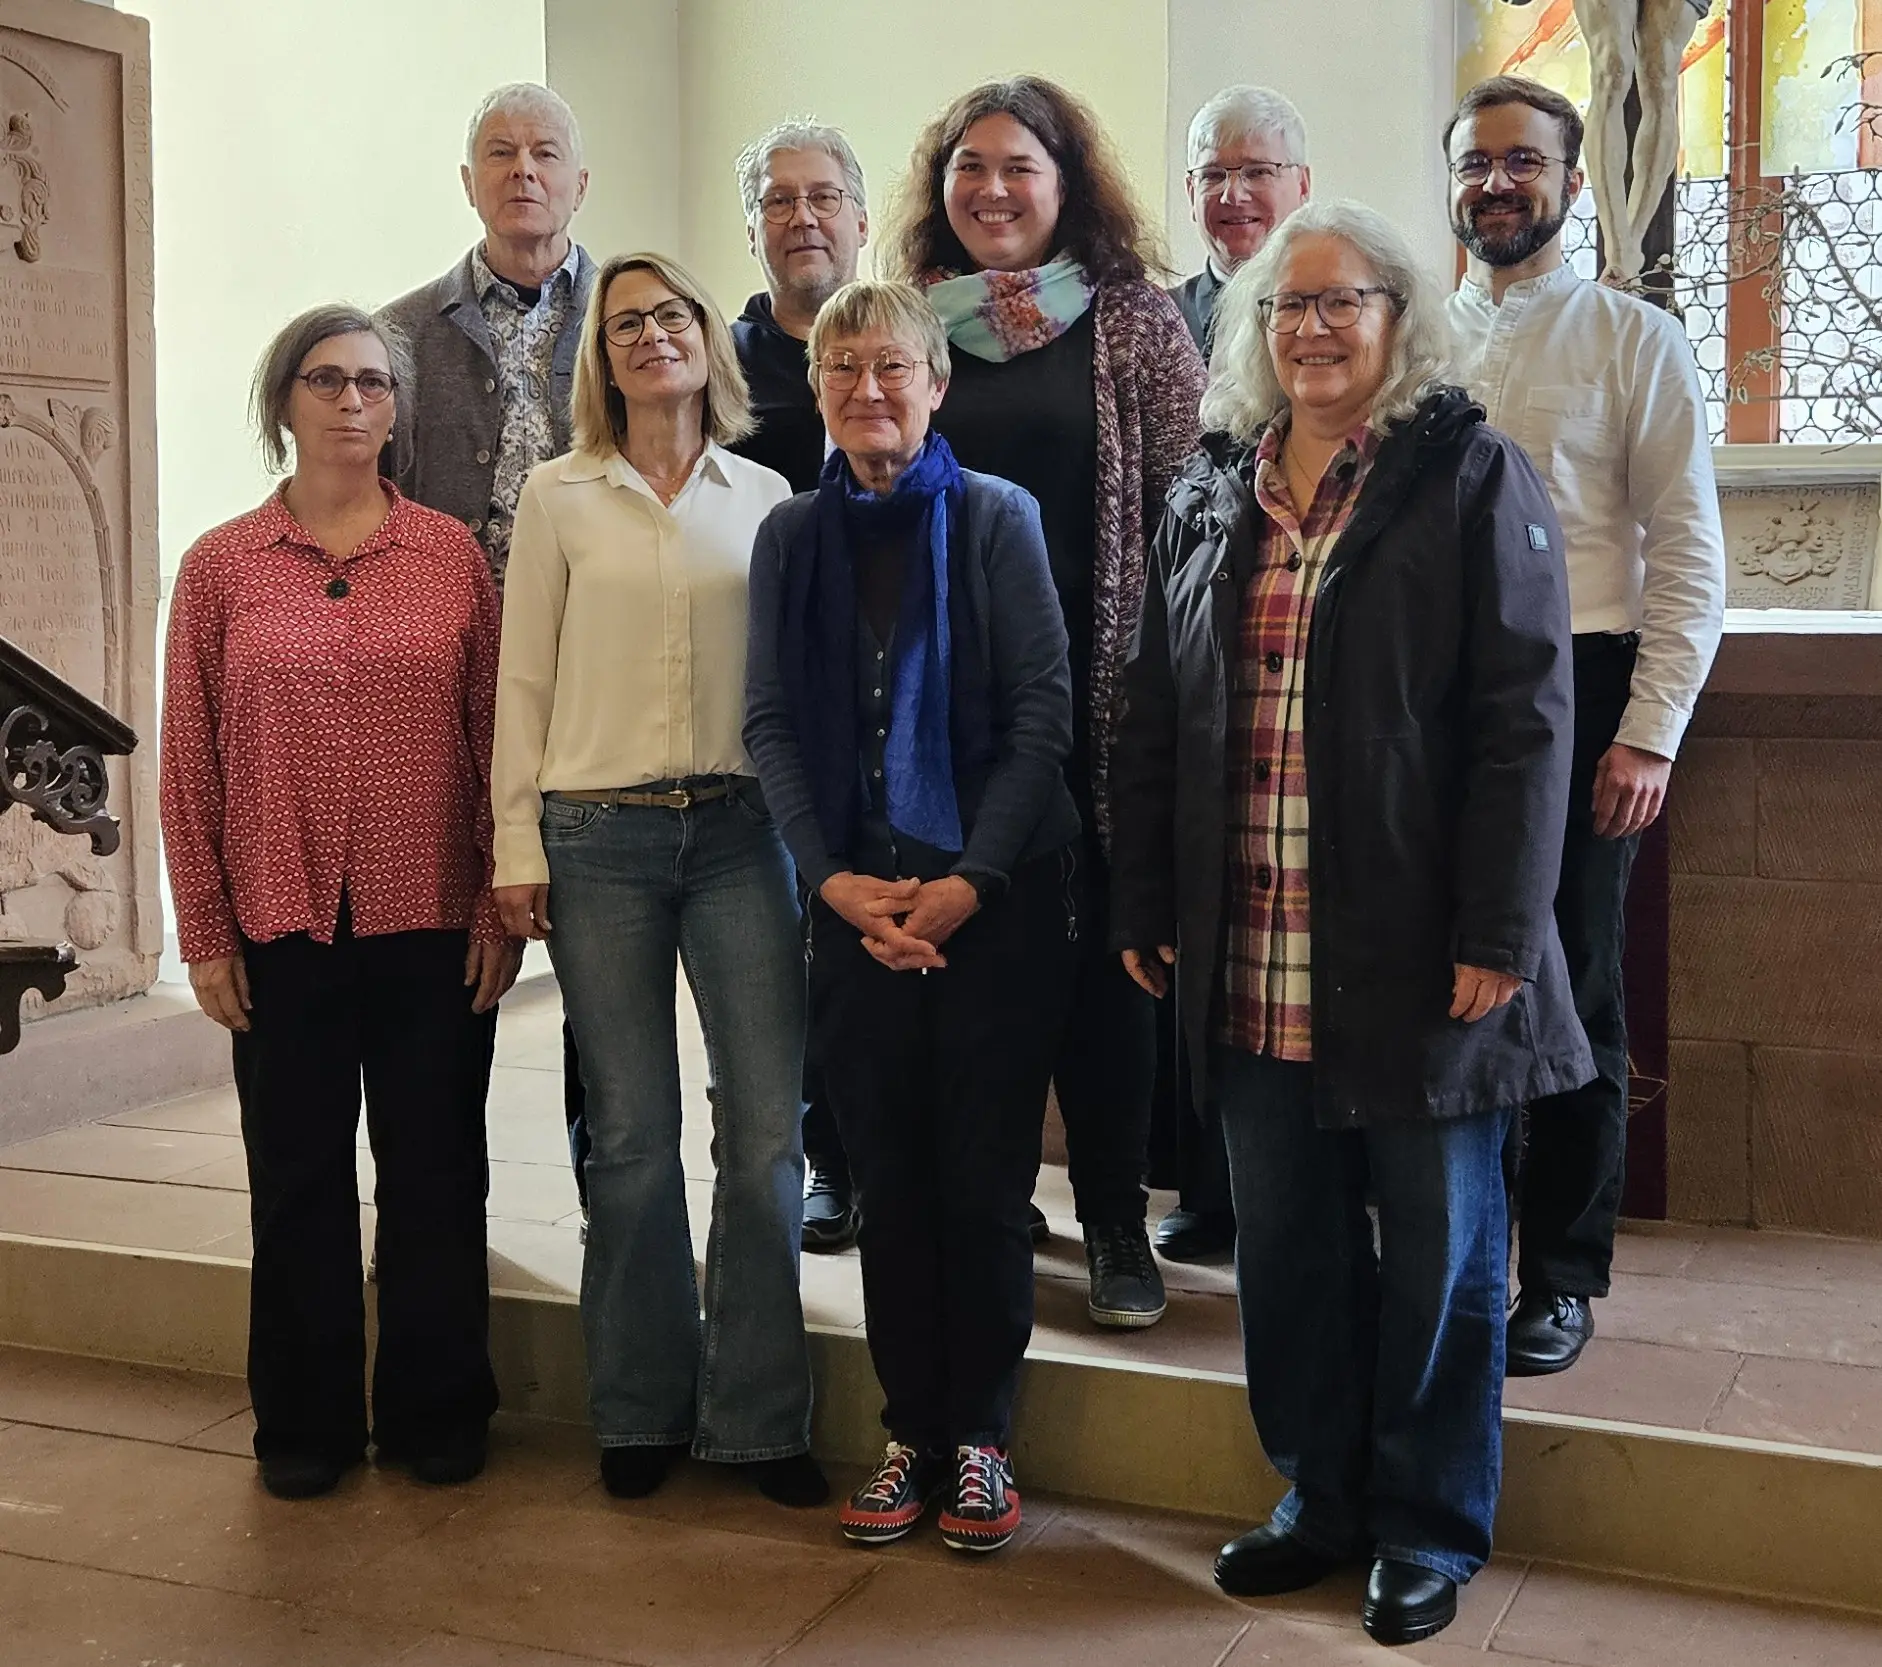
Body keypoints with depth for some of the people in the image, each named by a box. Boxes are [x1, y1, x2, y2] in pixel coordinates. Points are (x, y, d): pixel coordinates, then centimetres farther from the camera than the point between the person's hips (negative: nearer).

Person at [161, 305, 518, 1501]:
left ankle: (436, 1412, 23)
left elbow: (495, 733, 4)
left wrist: (502, 904, -1)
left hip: (435, 920, 0)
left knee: (436, 1170, 8)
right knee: (299, 1176, 9)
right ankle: (307, 1424, 23)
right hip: (284, 923, 0)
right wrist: (205, 931, 0)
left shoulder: (452, 552, 4)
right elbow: (190, 760, 4)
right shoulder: (221, 565, 4)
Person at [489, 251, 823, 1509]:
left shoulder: (764, 497, 8)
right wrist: (517, 847, -1)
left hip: (740, 830, 1)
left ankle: (759, 1415, 12)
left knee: (767, 1125, -2)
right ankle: (645, 1412, 21)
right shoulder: (559, 497, 4)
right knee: (633, 1134, 5)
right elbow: (524, 679, 4)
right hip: (599, 837, -1)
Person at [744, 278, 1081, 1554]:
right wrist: (835, 879, -7)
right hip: (856, 902, 3)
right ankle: (911, 1432, 20)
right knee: (889, 1181, 8)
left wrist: (969, 882, -12)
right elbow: (772, 722, 5)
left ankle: (980, 1438, 16)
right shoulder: (792, 535, 7)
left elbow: (1043, 712, -6)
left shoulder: (996, 517, -1)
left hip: (995, 897, -2)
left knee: (987, 1181, 2)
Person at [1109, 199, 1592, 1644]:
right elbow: (1154, 720, 14)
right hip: (1250, 969, 5)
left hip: (1417, 961, -4)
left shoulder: (1475, 478, -3)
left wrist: (1497, 932, -15)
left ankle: (1430, 1526, 24)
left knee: (1439, 1249, 8)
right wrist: (1145, 906, 8)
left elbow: (1525, 718, -9)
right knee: (1285, 1242, 12)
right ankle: (1323, 1498, 29)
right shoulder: (1210, 498, 12)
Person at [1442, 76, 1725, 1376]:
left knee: (1571, 994, 4)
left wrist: (1651, 733, -11)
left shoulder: (1635, 339, 1)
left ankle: (1563, 1275, 17)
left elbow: (1688, 552, -3)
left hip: (1577, 695, -3)